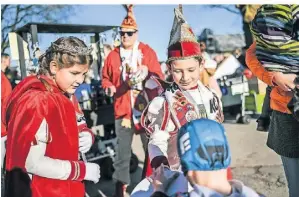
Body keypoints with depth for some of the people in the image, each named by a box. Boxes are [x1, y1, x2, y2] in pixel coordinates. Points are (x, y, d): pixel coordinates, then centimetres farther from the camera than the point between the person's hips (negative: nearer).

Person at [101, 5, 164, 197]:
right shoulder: (113, 55, 7)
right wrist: (108, 87, -5)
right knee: (122, 153, 8)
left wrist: (147, 72, -22)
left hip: (146, 109, -1)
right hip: (123, 110, 2)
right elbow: (106, 77, 16)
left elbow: (159, 78, -3)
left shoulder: (148, 52, 1)